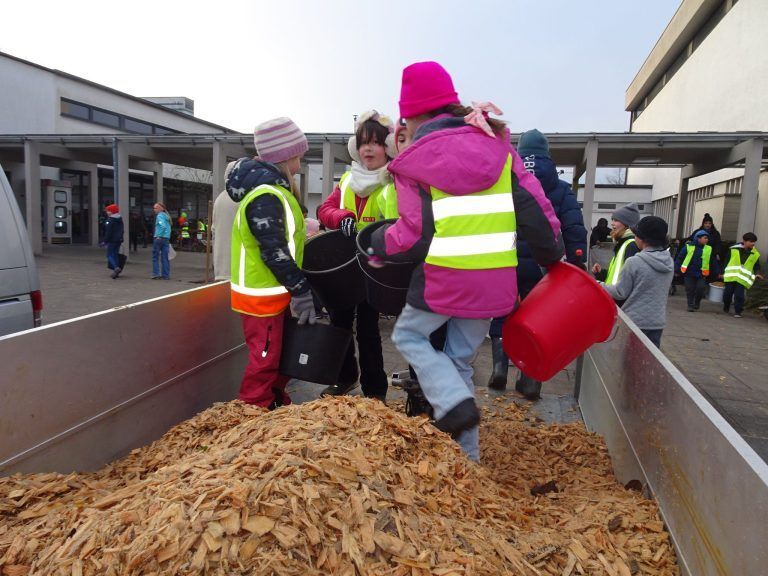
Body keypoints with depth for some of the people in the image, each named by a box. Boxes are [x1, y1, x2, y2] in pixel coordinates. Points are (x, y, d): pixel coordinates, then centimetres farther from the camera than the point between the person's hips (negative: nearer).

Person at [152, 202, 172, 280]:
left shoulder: (160, 216, -9)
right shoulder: (166, 216, 16)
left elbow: (163, 226, -24)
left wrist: (159, 236, -21)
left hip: (159, 238, -7)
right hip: (167, 238, 7)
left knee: (155, 257, 3)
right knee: (165, 257, 8)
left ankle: (156, 274, 1)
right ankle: (166, 275, 7)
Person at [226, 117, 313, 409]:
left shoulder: (272, 187, 11)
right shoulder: (266, 196, -22)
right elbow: (274, 252, -25)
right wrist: (302, 291, -21)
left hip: (274, 291, 10)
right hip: (262, 296, -10)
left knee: (279, 353, 20)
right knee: (265, 359, -1)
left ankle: (278, 406, 34)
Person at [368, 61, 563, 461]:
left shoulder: (413, 161, -4)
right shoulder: (496, 144, 7)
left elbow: (413, 236, -9)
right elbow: (535, 208, 4)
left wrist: (376, 245, 10)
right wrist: (554, 258, 17)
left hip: (443, 279, -5)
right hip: (495, 281, 5)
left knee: (408, 335, 21)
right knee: (460, 361, 19)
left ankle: (454, 403, 1)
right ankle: (468, 455, 26)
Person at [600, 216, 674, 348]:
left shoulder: (634, 262, -17)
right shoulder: (669, 262, 2)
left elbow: (620, 292, -10)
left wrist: (600, 286, 6)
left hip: (635, 321, -5)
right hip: (657, 322, 5)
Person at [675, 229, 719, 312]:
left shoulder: (709, 249, 6)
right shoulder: (688, 246, -4)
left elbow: (713, 262, 13)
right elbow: (679, 258, -2)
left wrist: (716, 273, 10)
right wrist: (676, 268, -7)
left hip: (701, 274, 2)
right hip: (689, 273, -2)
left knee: (700, 288, -8)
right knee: (690, 290, 3)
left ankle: (696, 303, 15)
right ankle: (690, 305, 15)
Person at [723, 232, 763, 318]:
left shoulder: (755, 254, 6)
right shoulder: (734, 249, 1)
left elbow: (756, 266, 10)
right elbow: (727, 261, 7)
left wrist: (757, 273, -9)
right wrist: (723, 272, 7)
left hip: (743, 279, 0)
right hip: (730, 276, 0)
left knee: (739, 296, -8)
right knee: (727, 293, 7)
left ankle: (738, 312, 4)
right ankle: (726, 308, 30)